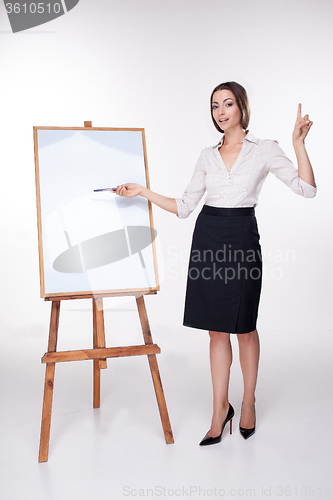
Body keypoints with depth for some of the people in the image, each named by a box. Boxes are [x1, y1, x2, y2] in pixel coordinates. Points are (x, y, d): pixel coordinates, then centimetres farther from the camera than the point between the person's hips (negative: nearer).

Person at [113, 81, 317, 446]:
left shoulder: (264, 150, 1)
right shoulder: (208, 156, 11)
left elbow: (307, 189, -7)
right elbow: (184, 206, 13)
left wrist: (298, 142, -14)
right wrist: (143, 191, 7)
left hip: (242, 238, -3)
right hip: (207, 237, 3)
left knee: (244, 327, 7)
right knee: (216, 329, 7)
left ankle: (248, 403, 28)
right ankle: (220, 409, 18)